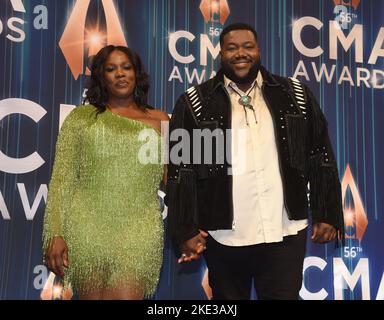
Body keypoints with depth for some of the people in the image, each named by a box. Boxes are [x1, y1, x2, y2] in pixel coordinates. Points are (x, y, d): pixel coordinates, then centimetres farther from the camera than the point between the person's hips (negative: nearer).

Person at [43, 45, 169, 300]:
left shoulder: (159, 121, 10)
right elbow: (62, 180, 3)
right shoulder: (81, 117, 8)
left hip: (139, 233, 0)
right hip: (87, 231, 0)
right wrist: (55, 234, -4)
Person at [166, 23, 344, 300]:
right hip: (223, 236, 0)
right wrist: (185, 231, -5)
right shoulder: (196, 103, 0)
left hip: (286, 232, 1)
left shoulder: (295, 96, 5)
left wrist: (327, 215, 5)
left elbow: (320, 158, 8)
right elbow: (181, 171, -1)